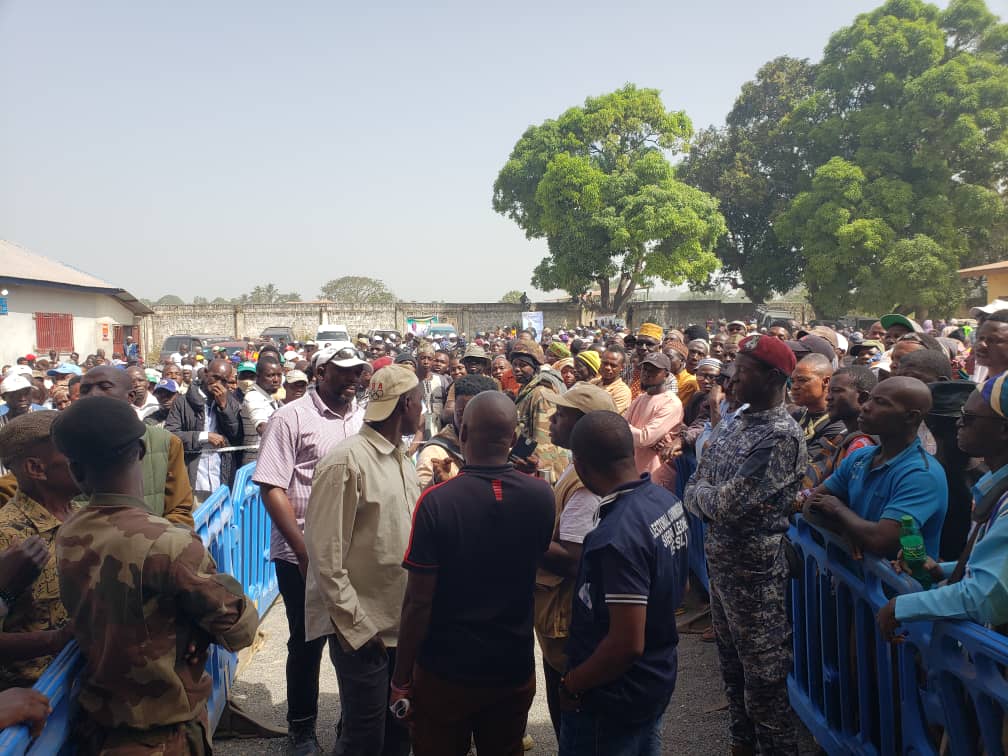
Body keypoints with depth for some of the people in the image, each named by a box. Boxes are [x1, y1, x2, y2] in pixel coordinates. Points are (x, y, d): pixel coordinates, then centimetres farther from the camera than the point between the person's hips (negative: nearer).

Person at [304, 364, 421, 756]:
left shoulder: (403, 461, 10)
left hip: (404, 623, 7)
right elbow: (326, 554, -16)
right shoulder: (346, 461, -15)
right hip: (364, 628, -7)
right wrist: (355, 625, -16)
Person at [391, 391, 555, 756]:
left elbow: (418, 601, -18)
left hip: (446, 668, -3)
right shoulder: (541, 496, -9)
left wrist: (401, 676, -5)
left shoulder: (436, 501, -21)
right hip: (515, 667, 3)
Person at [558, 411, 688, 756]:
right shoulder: (667, 500, -4)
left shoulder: (618, 535, -32)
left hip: (614, 701, -8)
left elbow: (627, 644, -29)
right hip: (658, 681, 8)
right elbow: (680, 587, 10)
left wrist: (571, 685, -16)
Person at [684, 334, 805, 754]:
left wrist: (703, 492, -7)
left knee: (764, 676, 7)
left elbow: (728, 504, -26)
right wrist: (715, 497, -13)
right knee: (732, 664, 23)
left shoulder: (783, 436, -20)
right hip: (720, 562, 8)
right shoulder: (730, 425, 6)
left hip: (755, 572, -8)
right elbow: (692, 494, 7)